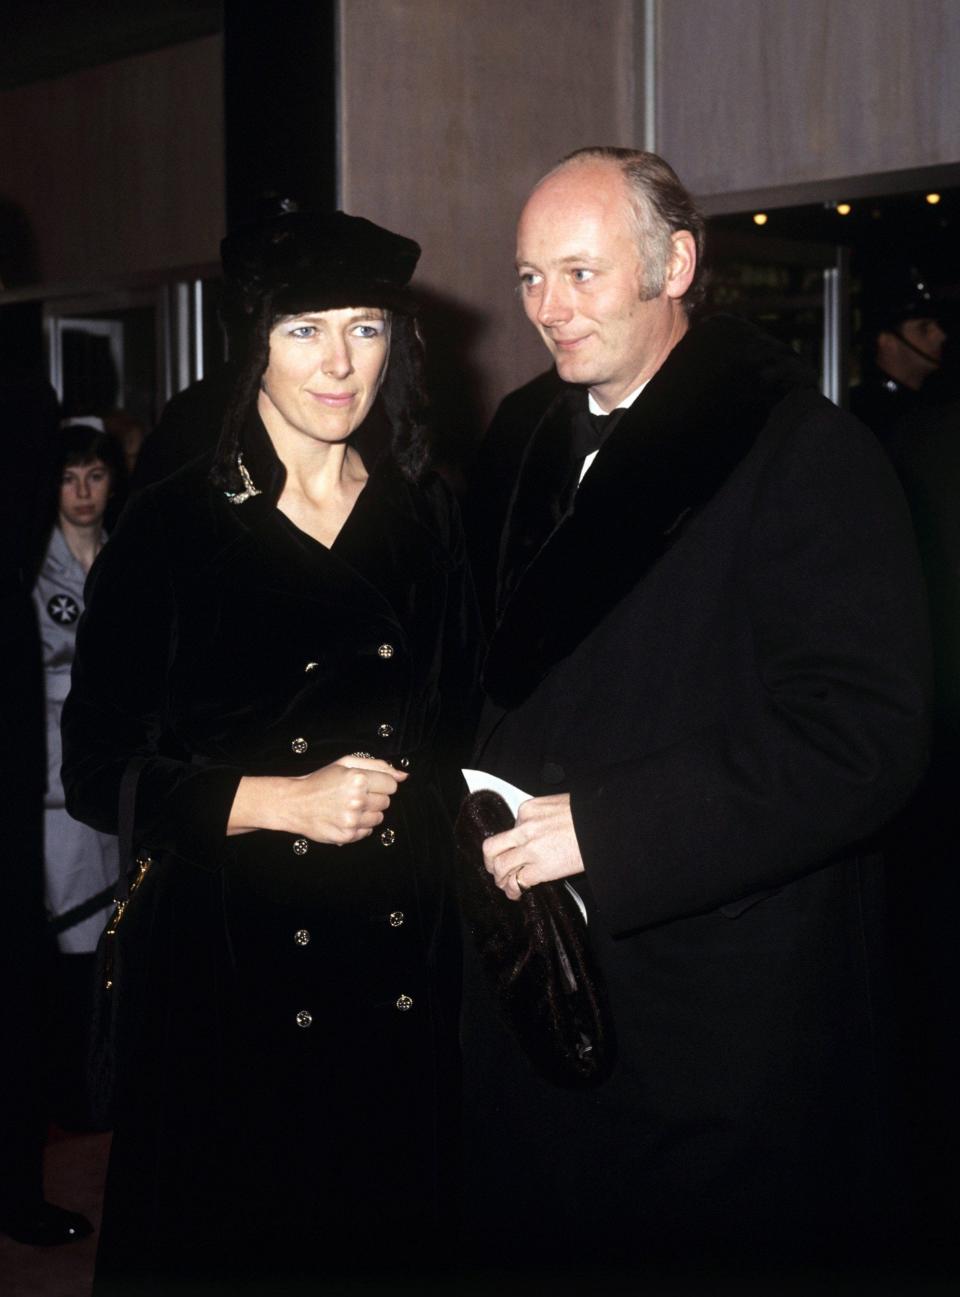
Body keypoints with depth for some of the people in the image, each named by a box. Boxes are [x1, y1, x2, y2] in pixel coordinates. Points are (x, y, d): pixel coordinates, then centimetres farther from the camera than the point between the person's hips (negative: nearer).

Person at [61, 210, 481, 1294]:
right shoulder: (173, 527, -4)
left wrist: (418, 795, 1)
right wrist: (277, 800, -16)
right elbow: (96, 774, -6)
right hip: (229, 971, -3)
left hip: (402, 966, 3)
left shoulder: (428, 521, 8)